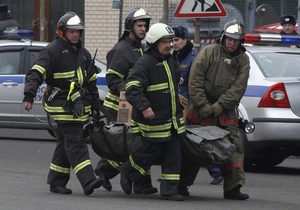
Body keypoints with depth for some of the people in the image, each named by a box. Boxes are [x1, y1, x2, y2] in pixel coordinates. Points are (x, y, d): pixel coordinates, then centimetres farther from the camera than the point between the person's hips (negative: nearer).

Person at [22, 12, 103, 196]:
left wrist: (95, 105, 23)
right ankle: (88, 182, -22)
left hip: (78, 105, 8)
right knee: (75, 142, -14)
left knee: (66, 143, 10)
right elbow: (36, 73, -16)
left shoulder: (83, 53, 17)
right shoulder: (52, 51, -7)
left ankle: (57, 182, 17)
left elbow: (91, 82, 24)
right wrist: (29, 96, -29)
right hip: (61, 104, -8)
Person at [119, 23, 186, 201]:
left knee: (173, 155, 3)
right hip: (152, 119, -8)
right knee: (153, 153, 1)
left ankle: (170, 190, 6)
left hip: (172, 119, 8)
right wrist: (144, 107, -33)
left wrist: (180, 103, 30)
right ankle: (128, 171, 26)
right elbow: (132, 89, -23)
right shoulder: (145, 63, -16)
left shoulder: (169, 61, 13)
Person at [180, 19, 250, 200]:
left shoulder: (243, 60, 5)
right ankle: (182, 184, 13)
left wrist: (219, 106, -14)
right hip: (201, 110, -3)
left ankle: (233, 188, -2)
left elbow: (239, 88, -4)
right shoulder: (209, 52, -5)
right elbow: (195, 81, -9)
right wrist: (203, 106, -15)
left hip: (226, 112, 3)